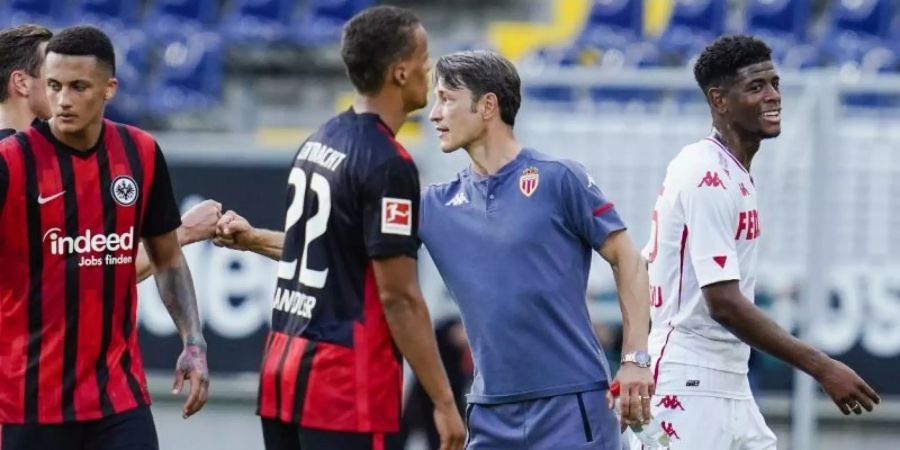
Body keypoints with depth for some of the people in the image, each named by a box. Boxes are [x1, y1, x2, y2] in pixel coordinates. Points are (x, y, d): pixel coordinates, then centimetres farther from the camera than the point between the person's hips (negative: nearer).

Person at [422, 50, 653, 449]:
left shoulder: (558, 179, -4)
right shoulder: (438, 206, 9)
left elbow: (627, 261, -1)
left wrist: (635, 359, -7)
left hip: (570, 405, -5)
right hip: (492, 413, 5)